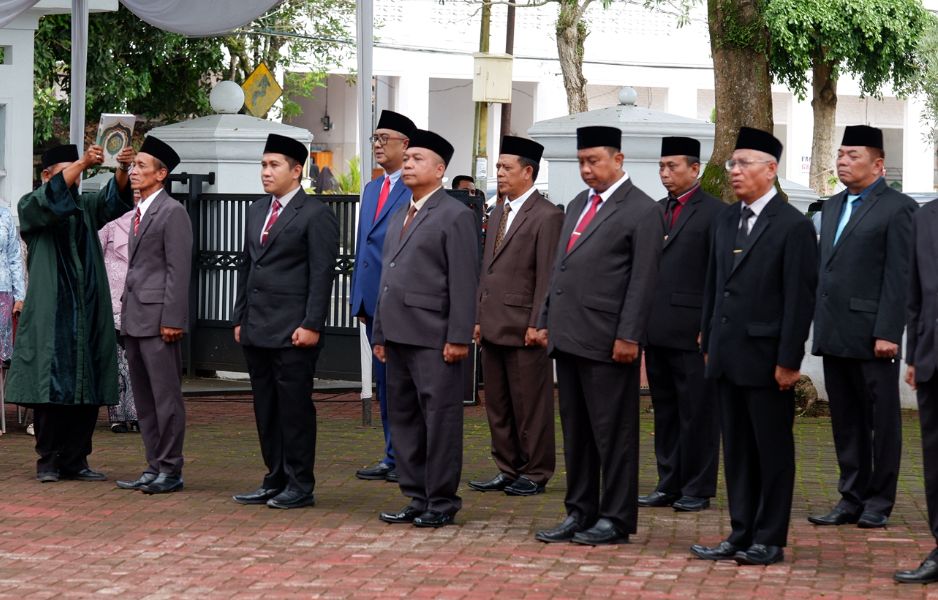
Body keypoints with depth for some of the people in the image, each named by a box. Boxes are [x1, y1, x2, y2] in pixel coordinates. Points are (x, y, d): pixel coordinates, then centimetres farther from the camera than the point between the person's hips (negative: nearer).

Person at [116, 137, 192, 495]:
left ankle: (171, 470, -1)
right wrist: (126, 314, 16)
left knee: (166, 396, -5)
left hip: (158, 318, -9)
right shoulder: (139, 212, 19)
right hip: (135, 318, 9)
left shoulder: (172, 212, -9)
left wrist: (172, 320, -18)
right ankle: (154, 467, 16)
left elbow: (179, 269, -14)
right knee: (144, 398, 11)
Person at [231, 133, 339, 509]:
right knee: (266, 408, 10)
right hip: (257, 330, 8)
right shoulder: (257, 211, 17)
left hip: (293, 333, -8)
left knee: (295, 408, -4)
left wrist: (312, 325, -16)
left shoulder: (316, 215, -6)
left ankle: (300, 486, 2)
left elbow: (322, 274, -11)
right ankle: (276, 481, 17)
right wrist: (240, 319, 16)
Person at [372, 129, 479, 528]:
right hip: (400, 336, 9)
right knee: (404, 418, 11)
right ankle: (417, 498, 17)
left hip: (435, 338, -9)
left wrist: (459, 337, -17)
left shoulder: (455, 216, -6)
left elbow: (464, 282, -12)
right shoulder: (399, 218, 20)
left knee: (440, 418, -4)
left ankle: (442, 502, 2)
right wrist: (380, 333, 18)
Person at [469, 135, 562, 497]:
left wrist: (537, 324, -16)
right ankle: (507, 471, 18)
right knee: (497, 405, 11)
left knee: (530, 404, -2)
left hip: (524, 327, -8)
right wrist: (479, 318, 16)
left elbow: (547, 276, -12)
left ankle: (534, 474, 6)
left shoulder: (547, 216, -8)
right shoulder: (499, 216, 19)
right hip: (494, 327, 8)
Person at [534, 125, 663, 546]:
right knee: (575, 432, 12)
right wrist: (546, 321, 17)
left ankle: (616, 520, 4)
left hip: (607, 342, -8)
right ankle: (580, 514, 18)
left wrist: (628, 337, -16)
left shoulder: (642, 211, -6)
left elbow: (643, 281, -11)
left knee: (613, 433, -2)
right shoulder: (578, 205, 18)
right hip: (568, 338, 8)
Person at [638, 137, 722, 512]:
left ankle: (697, 489, 5)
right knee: (665, 411, 11)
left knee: (697, 412, -1)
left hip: (692, 330, -7)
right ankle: (669, 485, 17)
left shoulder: (714, 212, -5)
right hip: (657, 328, 7)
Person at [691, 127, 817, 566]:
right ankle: (741, 535, 18)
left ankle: (769, 540, 9)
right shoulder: (725, 221, 13)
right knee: (736, 451, 11)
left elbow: (800, 299, -11)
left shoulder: (793, 226, -9)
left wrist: (788, 361, -14)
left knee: (773, 451, 3)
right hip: (728, 357, 7)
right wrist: (709, 344, 13)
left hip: (766, 359, -7)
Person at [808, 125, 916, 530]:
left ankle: (878, 503, 9)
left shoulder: (898, 208, -6)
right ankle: (852, 500, 16)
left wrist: (887, 333, -17)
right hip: (835, 336, 7)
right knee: (846, 422, 11)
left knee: (881, 421, 2)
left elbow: (899, 278, -12)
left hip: (872, 336, -7)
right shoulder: (832, 207, 17)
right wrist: (819, 326, 12)